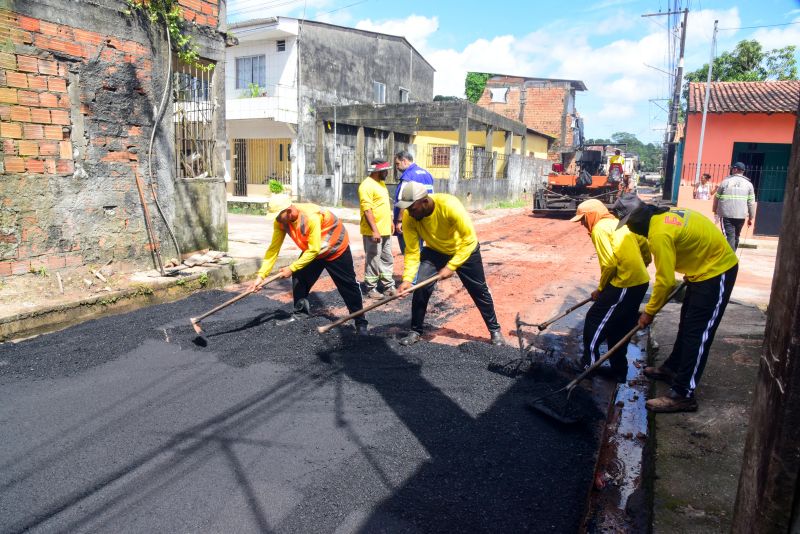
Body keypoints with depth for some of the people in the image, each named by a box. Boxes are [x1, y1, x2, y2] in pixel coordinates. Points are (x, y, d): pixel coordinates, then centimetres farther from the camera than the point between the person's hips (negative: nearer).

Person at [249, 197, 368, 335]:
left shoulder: (311, 217, -39)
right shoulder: (280, 222, -17)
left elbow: (314, 250, -34)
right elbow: (273, 248, -15)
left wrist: (292, 268, -30)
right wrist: (261, 275, -20)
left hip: (336, 249, -6)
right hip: (311, 250, 7)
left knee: (348, 286, -3)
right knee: (299, 279, 1)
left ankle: (360, 322, 6)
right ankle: (300, 313, 18)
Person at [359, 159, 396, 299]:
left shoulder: (381, 183, 14)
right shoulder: (367, 185, -16)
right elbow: (367, 210, -22)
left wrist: (390, 223, 21)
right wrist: (375, 230, -26)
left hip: (385, 230, 9)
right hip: (373, 232, -9)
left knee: (387, 260, 14)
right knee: (373, 261, -1)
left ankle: (389, 286, 23)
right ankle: (371, 289, 10)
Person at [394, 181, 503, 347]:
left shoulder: (449, 205, -37)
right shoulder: (408, 217, -26)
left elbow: (469, 240, -31)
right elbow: (412, 251, -19)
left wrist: (451, 266, -36)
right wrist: (407, 278, -31)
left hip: (465, 249, -2)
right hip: (434, 251, 2)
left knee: (479, 291, 7)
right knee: (421, 287, -14)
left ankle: (495, 330, 26)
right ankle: (415, 331, 5)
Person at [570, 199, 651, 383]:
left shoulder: (600, 228, -9)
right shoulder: (619, 223, 16)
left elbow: (609, 263, -17)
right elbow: (645, 245, 16)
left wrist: (600, 289, -3)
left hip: (625, 285, -9)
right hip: (641, 282, 9)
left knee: (594, 321, 6)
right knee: (619, 329, 19)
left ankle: (589, 365, 16)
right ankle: (619, 371, 27)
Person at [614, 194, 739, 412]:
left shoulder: (659, 233, -27)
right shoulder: (664, 214, 2)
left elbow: (665, 280, -23)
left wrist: (649, 311, -13)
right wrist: (691, 272, 20)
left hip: (717, 272, -10)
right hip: (707, 266, 10)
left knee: (696, 333, -8)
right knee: (687, 323, 20)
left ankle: (683, 395, -3)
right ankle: (673, 368, 35)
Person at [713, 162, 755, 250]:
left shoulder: (726, 181, 2)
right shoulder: (748, 184, 7)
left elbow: (717, 197, 8)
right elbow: (751, 203, 5)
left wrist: (715, 209, 25)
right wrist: (750, 218, 11)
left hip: (726, 214, -3)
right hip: (741, 216, 3)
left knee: (729, 237, -9)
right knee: (736, 237, 19)